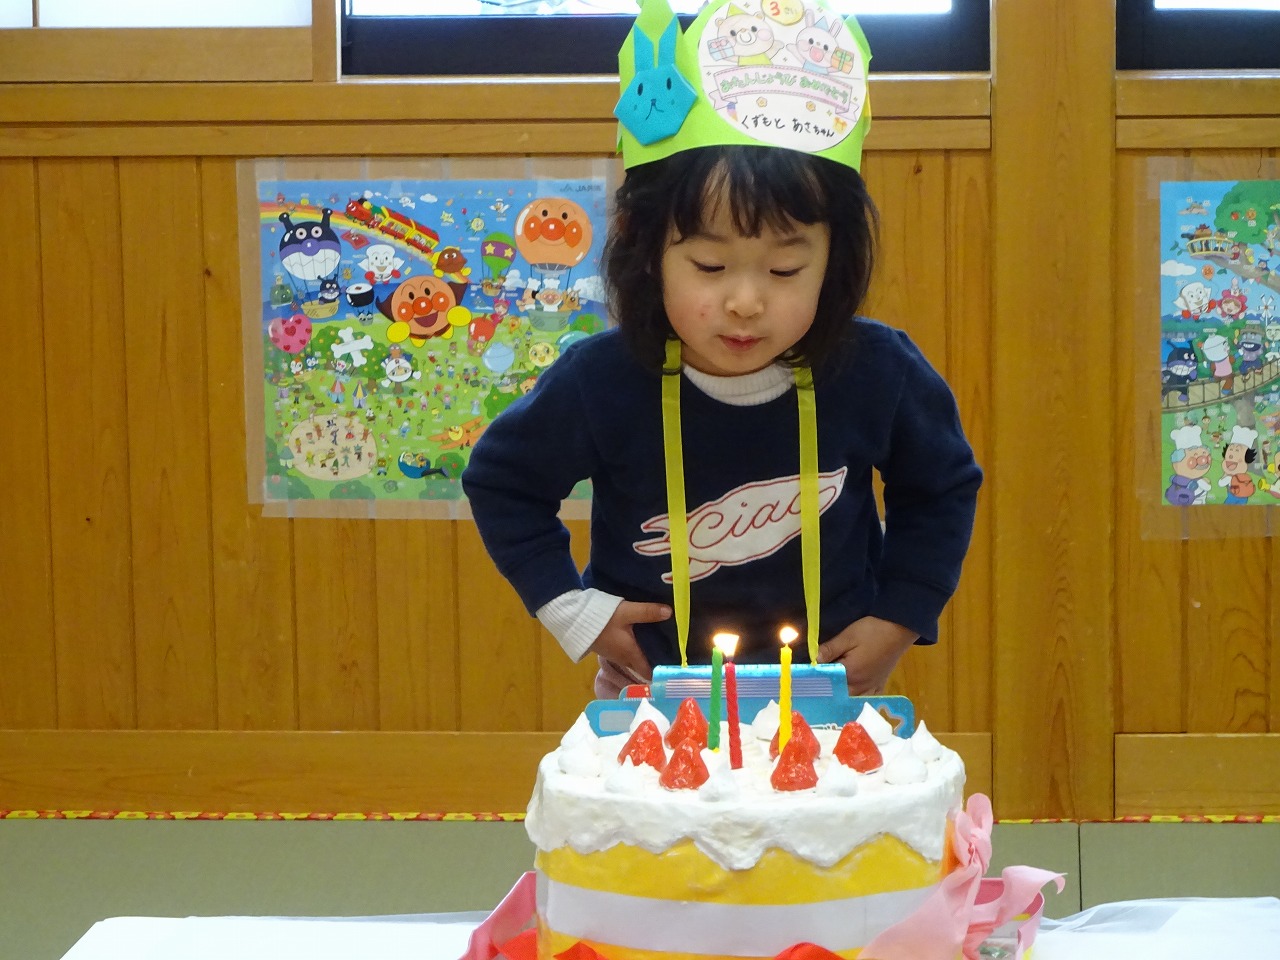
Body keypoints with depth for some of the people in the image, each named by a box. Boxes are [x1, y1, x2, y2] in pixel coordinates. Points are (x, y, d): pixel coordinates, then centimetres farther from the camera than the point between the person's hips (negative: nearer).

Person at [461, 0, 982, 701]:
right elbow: (501, 480, -2)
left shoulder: (876, 374, -19)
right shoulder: (602, 382, -22)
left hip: (831, 686, 1)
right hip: (650, 693, 0)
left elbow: (943, 487, 3)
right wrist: (575, 610, -8)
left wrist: (898, 621, -3)